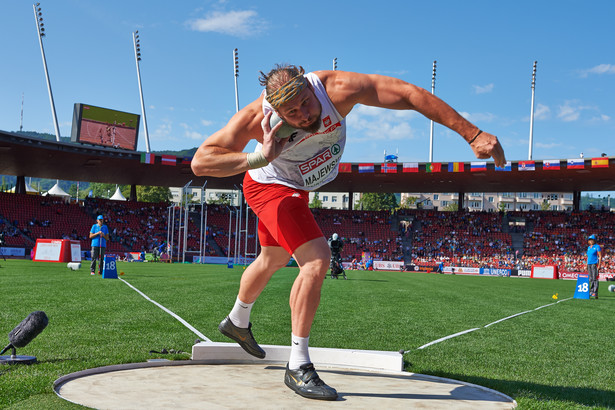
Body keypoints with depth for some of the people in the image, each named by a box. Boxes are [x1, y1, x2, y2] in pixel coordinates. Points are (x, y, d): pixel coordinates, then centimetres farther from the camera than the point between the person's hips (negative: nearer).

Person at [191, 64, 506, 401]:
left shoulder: (336, 89, -35)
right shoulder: (257, 118, -36)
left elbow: (411, 94, -36)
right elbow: (200, 163, -34)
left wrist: (473, 135, -40)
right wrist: (259, 158, -48)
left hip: (297, 188, 5)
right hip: (269, 186, -5)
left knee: (273, 260, 24)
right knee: (316, 260, -23)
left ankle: (237, 322, 52)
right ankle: (298, 367, -10)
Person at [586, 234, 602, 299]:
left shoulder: (597, 247, -4)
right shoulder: (589, 247, 17)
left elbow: (600, 256, -8)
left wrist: (599, 265, -16)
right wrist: (587, 265, 16)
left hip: (595, 264, -7)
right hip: (589, 264, 7)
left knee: (595, 278, -10)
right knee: (591, 279, 8)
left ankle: (595, 293, -12)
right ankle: (591, 292, 12)